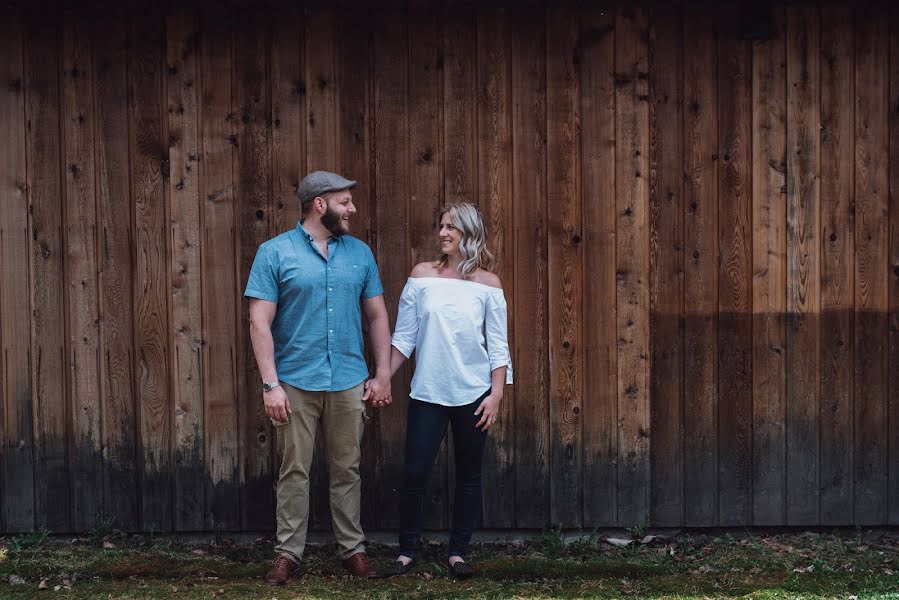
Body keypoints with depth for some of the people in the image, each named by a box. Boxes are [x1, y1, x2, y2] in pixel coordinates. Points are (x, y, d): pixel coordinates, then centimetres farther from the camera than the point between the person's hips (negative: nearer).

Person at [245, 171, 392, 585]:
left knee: (347, 470, 10)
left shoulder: (359, 253, 7)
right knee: (294, 472, 5)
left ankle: (353, 549, 21)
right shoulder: (275, 252, -4)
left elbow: (377, 316, 11)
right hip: (296, 382, -3)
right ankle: (288, 553, 15)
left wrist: (383, 375, 6)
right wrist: (271, 384, -13)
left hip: (349, 382, 3)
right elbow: (259, 322, -7)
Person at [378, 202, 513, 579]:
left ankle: (458, 552, 19)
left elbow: (498, 347, 0)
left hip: (473, 394, 0)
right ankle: (407, 551, 14)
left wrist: (496, 394, -7)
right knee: (414, 473, -1)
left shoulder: (487, 284, 0)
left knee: (468, 475, 7)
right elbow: (404, 337, 4)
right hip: (427, 393, 0)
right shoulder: (422, 276, 1)